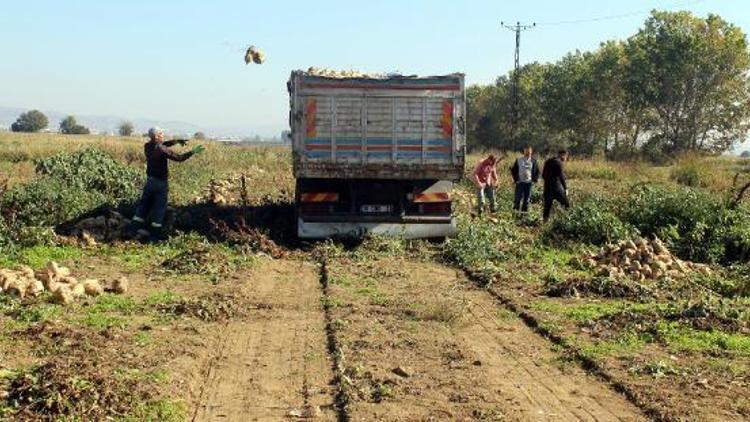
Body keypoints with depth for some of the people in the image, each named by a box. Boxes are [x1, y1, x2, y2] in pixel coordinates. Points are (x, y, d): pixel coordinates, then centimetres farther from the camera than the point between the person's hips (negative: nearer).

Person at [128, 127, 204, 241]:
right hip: (161, 182, -7)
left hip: (149, 180, 7)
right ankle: (155, 234, 7)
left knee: (144, 205, 14)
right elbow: (179, 158, -19)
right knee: (159, 208, 3)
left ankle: (134, 229, 14)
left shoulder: (147, 146, 2)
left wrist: (177, 141, 16)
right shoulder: (162, 150, -21)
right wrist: (193, 152, -11)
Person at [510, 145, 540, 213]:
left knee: (527, 199, 3)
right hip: (520, 182, -1)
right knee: (518, 197, -5)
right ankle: (515, 210, 5)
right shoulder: (519, 160, 3)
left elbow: (537, 172, 10)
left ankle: (524, 211, 11)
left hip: (529, 183, 1)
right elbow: (513, 170, 9)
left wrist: (534, 180, 0)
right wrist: (515, 179, 0)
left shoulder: (533, 161, 4)